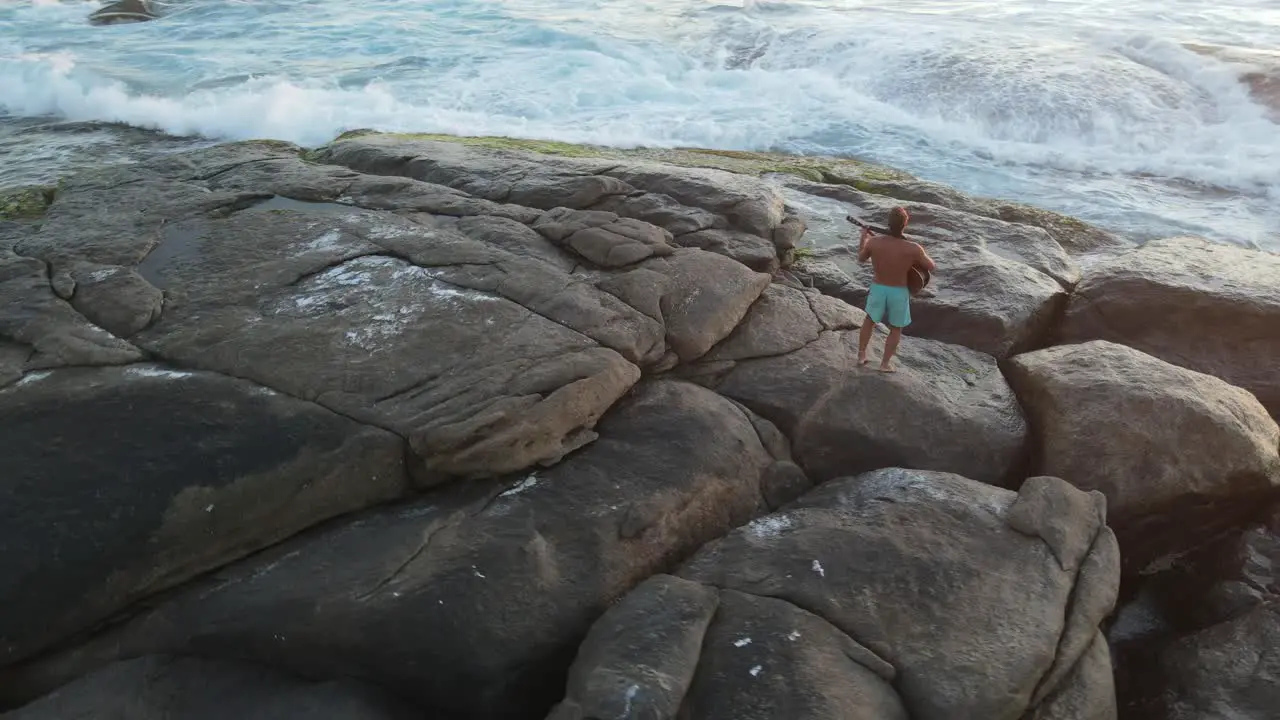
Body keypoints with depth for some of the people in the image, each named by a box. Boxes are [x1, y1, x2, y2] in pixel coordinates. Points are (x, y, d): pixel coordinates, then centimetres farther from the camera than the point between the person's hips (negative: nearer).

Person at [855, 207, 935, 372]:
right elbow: (931, 267, -7)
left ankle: (861, 356, 33)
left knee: (870, 321, 27)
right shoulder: (913, 248, -24)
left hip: (878, 288, 2)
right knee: (896, 329, 21)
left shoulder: (873, 241, -18)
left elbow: (861, 258, 3)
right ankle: (885, 363, 28)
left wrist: (864, 238, 18)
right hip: (899, 293, -2)